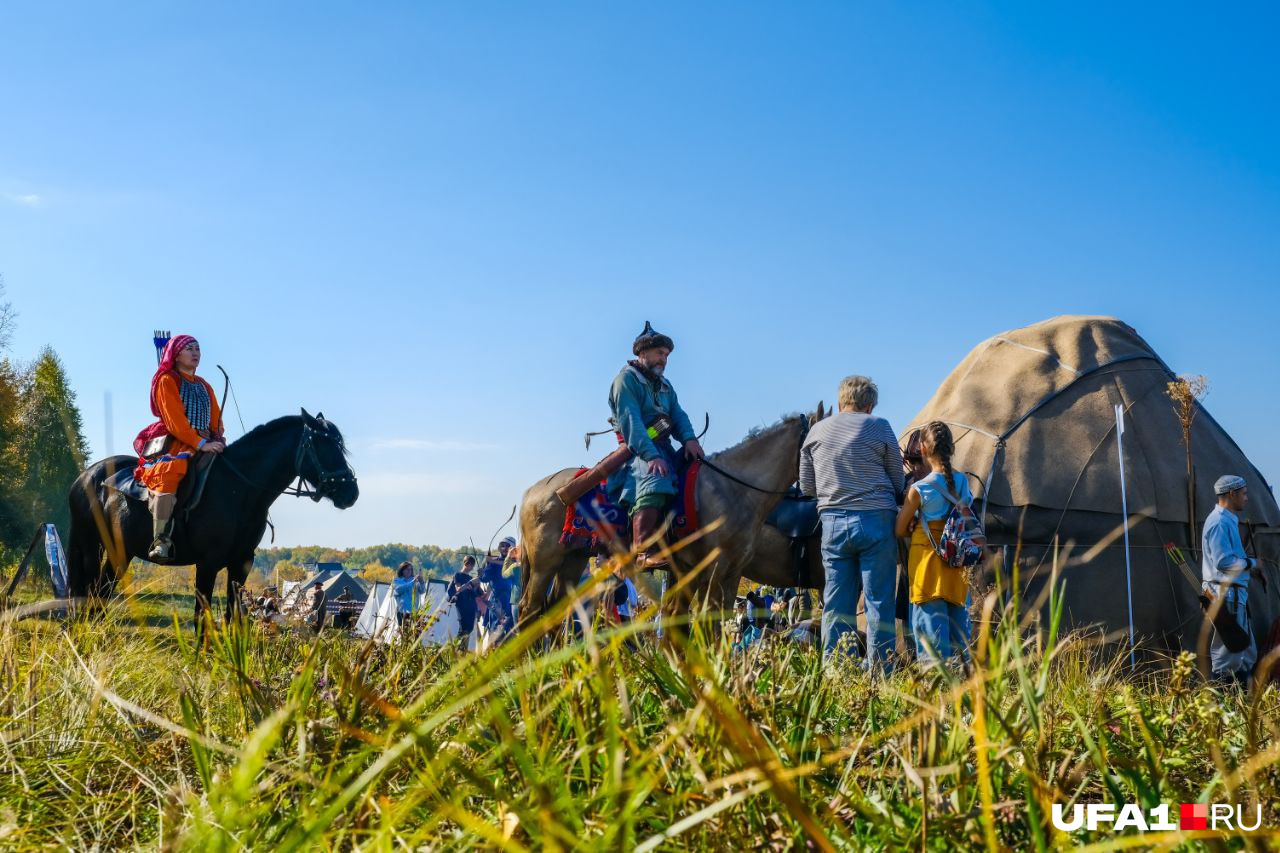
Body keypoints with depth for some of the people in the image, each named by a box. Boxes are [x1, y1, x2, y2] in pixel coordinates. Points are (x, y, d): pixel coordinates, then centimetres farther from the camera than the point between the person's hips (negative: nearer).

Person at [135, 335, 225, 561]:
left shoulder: (205, 387, 26)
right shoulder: (167, 381, 4)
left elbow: (216, 421, 19)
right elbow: (174, 420, -9)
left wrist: (218, 442, -2)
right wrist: (201, 444, -18)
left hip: (205, 446, 8)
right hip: (173, 444, -8)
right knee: (167, 477, -35)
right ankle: (161, 542, -40)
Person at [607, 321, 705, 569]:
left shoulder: (665, 385, 25)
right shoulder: (626, 379, -2)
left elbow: (678, 416, 12)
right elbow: (630, 421, -15)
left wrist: (689, 438, -12)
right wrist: (651, 455, -27)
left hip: (663, 449, 9)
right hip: (637, 451, -9)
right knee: (655, 479, -35)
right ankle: (643, 553, -45)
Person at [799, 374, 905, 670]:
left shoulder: (817, 430, 8)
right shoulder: (879, 426, -2)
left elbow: (806, 487, 12)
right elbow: (898, 482, 5)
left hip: (832, 522, 3)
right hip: (876, 521, -3)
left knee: (836, 599, 8)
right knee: (879, 598, 2)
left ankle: (832, 664, 10)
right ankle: (879, 666, 3)